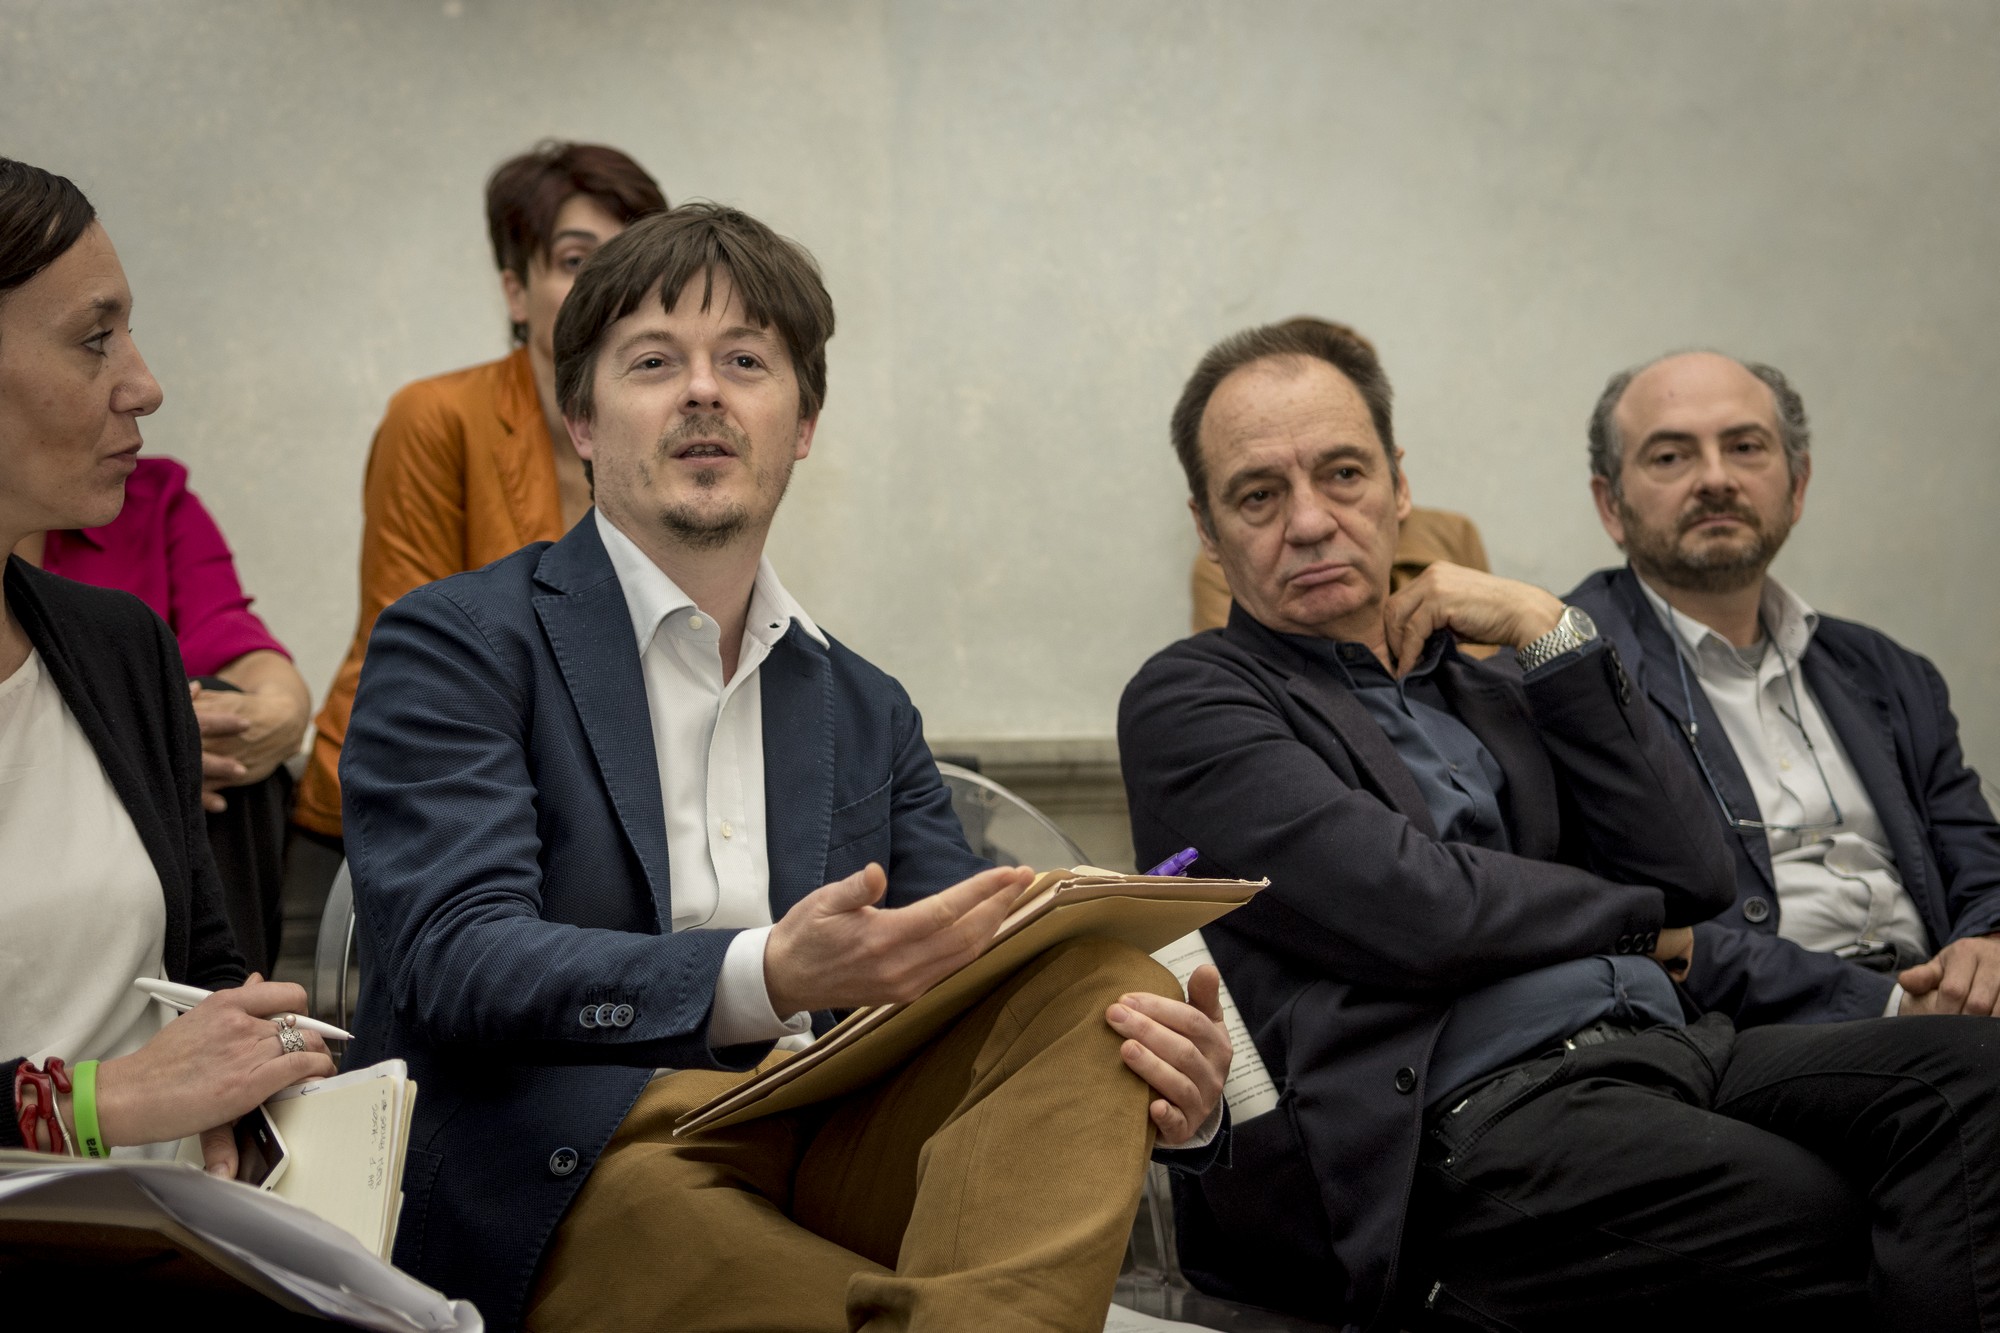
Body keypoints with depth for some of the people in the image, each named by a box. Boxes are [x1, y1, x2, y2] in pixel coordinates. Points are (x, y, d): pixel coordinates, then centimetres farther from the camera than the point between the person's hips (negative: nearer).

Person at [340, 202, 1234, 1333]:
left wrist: (1176, 1090, -12)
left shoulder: (868, 713, 22)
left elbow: (987, 992, 13)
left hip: (825, 1171, 5)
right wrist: (764, 978, -29)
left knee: (1107, 980, -20)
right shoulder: (454, 646, 4)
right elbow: (454, 964, -11)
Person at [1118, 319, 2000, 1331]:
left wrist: (1549, 634, 10)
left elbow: (1694, 880, 14)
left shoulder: (1483, 687, 27)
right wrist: (1630, 916, 8)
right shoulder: (1185, 702, 7)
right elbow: (1405, 911, -8)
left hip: (1672, 1052, 7)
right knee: (1822, 1222, -33)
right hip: (1470, 1121, -7)